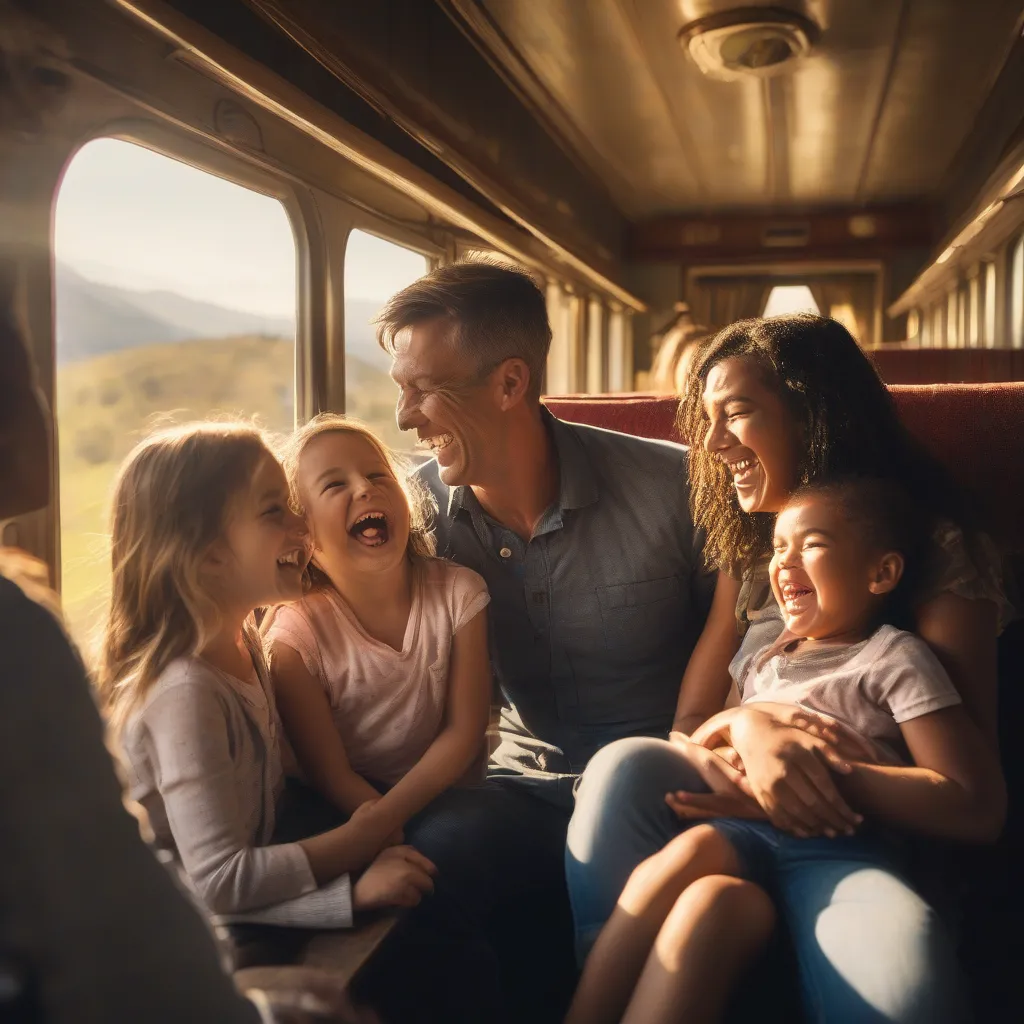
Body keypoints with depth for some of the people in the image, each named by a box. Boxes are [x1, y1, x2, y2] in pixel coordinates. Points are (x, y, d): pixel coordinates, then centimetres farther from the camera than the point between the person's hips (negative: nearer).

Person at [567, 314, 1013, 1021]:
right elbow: (691, 719, 8)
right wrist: (745, 728, -16)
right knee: (627, 768, -26)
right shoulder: (749, 549, 16)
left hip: (875, 838, -4)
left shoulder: (935, 547, -1)